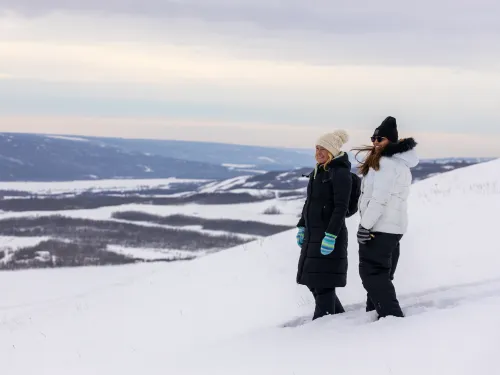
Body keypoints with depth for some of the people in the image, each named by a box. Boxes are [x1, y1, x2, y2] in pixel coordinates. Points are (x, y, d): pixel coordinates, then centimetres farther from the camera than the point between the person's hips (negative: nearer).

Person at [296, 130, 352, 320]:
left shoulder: (340, 173, -13)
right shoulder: (318, 172, 14)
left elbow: (341, 208, -19)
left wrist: (331, 235, -24)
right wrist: (302, 226, 19)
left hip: (330, 234, -9)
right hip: (313, 233, 9)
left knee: (323, 282, -7)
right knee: (311, 279, 14)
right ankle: (338, 316, 26)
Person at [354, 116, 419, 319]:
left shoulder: (385, 162, -17)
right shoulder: (401, 163, 16)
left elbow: (380, 198, -22)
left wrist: (365, 225, -20)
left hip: (380, 227, -10)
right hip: (394, 226, 10)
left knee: (372, 272, -8)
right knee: (382, 272, 16)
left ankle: (392, 316, -12)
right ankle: (375, 312, 23)